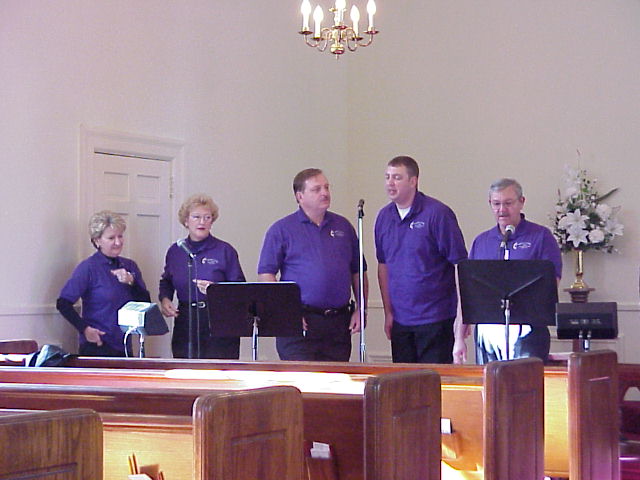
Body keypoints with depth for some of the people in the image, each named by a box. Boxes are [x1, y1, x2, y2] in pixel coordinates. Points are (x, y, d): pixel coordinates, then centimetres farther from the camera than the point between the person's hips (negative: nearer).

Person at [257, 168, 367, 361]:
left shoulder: (343, 226, 15)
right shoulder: (281, 229, 1)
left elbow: (358, 271, 18)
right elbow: (265, 274, -4)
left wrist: (361, 309, 8)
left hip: (339, 323, 4)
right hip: (300, 323, -4)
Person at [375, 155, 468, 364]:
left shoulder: (437, 213, -10)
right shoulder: (384, 217, 7)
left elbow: (461, 264, -9)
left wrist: (462, 316, -13)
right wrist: (388, 312, 13)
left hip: (435, 318, -6)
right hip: (400, 321, 6)